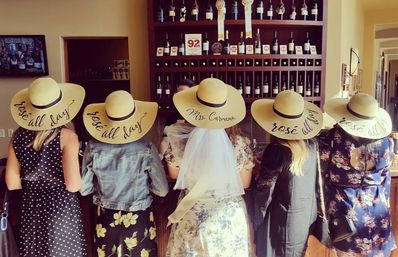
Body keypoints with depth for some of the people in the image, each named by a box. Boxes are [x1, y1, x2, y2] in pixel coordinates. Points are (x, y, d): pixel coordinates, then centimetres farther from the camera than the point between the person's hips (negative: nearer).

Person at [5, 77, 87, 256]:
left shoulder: (18, 136, -4)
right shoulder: (66, 136, -18)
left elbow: (12, 183, 2)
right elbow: (73, 186, -22)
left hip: (31, 207, 4)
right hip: (62, 208, -4)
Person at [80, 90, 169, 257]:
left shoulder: (94, 148, -14)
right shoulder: (146, 149, -19)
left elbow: (84, 189, -4)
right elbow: (162, 190, -11)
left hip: (106, 218, 2)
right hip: (139, 219, -2)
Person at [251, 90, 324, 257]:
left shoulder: (276, 150, -24)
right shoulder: (311, 144, -7)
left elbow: (264, 192, -17)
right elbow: (313, 182, 4)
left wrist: (256, 222, -3)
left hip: (283, 219, -5)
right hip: (308, 214, 6)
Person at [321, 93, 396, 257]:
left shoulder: (334, 137, -21)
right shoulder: (385, 141, -11)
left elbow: (323, 174, -10)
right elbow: (385, 178, 3)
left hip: (344, 205, -2)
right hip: (376, 206, 3)